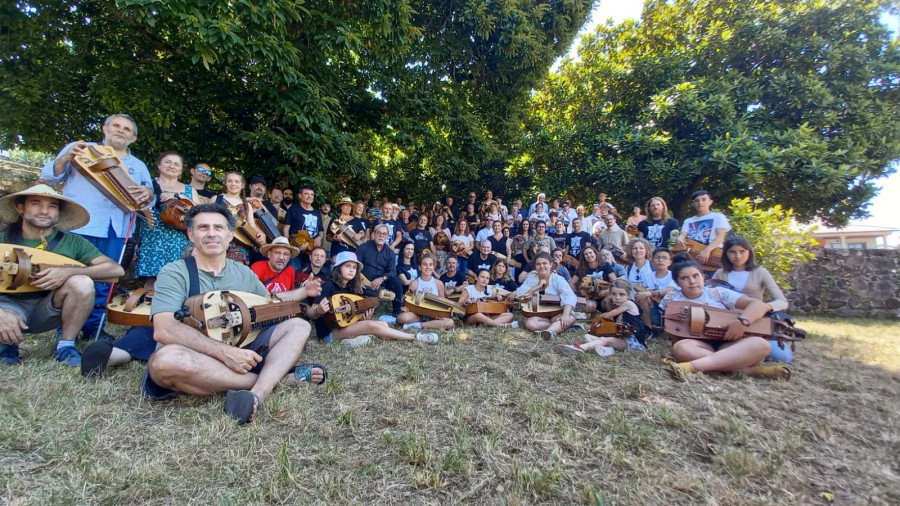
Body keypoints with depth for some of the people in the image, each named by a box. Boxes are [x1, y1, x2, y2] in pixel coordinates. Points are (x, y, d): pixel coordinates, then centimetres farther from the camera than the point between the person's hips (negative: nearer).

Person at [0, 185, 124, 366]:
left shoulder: (72, 242, -5)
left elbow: (116, 269, -14)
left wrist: (68, 272, -27)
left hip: (48, 309, 1)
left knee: (82, 283, -29)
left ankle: (65, 346, -9)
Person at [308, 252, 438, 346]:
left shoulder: (351, 288, 9)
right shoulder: (329, 286, -11)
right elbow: (310, 314, -15)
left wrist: (365, 318, -14)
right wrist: (319, 311, -39)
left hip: (344, 327, 8)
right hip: (329, 332, -8)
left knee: (383, 324, -12)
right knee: (372, 326, -26)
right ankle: (416, 338, -22)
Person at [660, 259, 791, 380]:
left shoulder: (717, 292, 7)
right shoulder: (672, 297, 8)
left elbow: (759, 305, 0)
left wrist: (742, 321, -18)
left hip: (728, 343, 2)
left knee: (760, 344, -30)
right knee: (680, 348, -36)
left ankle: (691, 366, -43)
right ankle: (750, 369, -31)